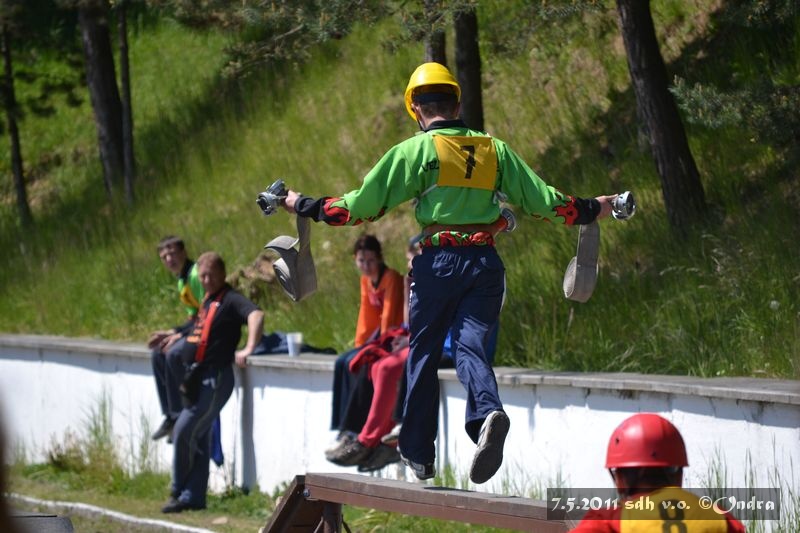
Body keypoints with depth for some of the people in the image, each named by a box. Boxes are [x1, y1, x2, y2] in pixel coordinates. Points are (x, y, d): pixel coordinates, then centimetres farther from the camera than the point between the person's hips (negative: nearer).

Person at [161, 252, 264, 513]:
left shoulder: (231, 300, -10)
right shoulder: (207, 301, 18)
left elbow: (256, 315, -28)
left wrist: (248, 349, -37)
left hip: (214, 378, -9)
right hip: (197, 378, 9)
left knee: (185, 431, -11)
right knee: (198, 438, 10)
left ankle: (179, 491, 0)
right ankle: (193, 496, 14)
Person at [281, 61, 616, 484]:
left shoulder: (416, 150, -1)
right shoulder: (495, 149, 11)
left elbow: (363, 204, -3)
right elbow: (543, 199, 14)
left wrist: (304, 206, 8)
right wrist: (593, 210, 29)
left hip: (439, 262, -3)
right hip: (486, 262, 3)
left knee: (423, 354, 11)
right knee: (471, 345, -2)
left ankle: (418, 453, 20)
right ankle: (488, 413, -34)